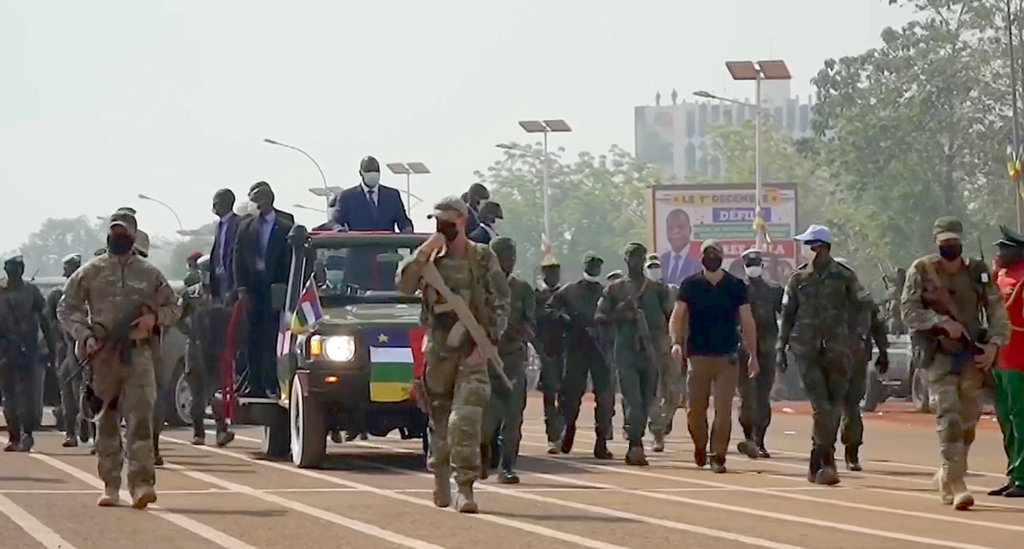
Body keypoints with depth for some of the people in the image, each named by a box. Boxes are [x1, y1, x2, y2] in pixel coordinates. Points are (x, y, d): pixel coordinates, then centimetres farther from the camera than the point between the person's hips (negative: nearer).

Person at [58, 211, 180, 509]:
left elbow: (173, 307, 16)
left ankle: (142, 482, -18)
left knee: (140, 417, -13)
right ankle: (110, 485, 13)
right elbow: (67, 308, 7)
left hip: (138, 353, -1)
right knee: (106, 422, 5)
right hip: (102, 354, 1)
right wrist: (85, 336, -7)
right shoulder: (90, 272, 7)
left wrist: (155, 317, -6)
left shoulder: (149, 274, 10)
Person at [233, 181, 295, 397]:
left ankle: (271, 384, -7)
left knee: (272, 338, -8)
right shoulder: (246, 226, 12)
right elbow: (238, 259, 9)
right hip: (252, 287, 4)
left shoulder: (286, 227, 1)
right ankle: (255, 383, 6)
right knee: (253, 338, 3)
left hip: (275, 288, -4)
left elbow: (290, 259, -1)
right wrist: (242, 288, -1)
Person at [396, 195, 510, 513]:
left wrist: (487, 343, -9)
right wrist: (424, 252, -14)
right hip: (438, 349, 3)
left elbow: (501, 304, 1)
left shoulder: (482, 259, 1)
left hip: (472, 351, -3)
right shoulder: (432, 258, 9)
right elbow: (405, 286, -5)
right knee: (439, 419, 11)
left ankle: (465, 489, -18)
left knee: (466, 419, -16)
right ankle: (440, 479, 30)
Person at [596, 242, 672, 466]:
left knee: (646, 401, 5)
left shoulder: (657, 290, 10)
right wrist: (619, 314, -12)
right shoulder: (614, 290, 7)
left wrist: (660, 332, -9)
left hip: (650, 351, 2)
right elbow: (599, 317, 6)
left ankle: (635, 447, 15)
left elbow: (671, 316, 10)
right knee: (632, 401, -14)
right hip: (625, 351, -2)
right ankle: (636, 445, -20)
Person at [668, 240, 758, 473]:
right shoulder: (690, 285, 4)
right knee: (696, 409, 3)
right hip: (697, 356, 0)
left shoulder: (736, 286, 6)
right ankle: (700, 447, 26)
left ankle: (718, 456, 0)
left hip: (727, 357, 0)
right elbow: (677, 316, 0)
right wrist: (676, 342, -18)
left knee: (723, 410, -6)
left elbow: (747, 322, 8)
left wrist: (753, 354, 4)